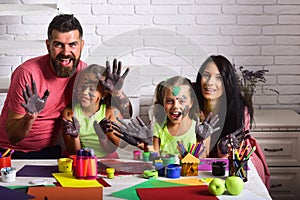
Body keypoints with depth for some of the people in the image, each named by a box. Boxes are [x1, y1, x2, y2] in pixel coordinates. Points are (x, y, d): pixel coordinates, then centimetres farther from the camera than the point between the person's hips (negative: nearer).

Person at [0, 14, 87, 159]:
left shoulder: (82, 71, -6)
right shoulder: (27, 74, -19)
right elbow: (12, 136, -13)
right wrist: (31, 116, -31)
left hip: (50, 151, 4)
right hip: (13, 151, -4)